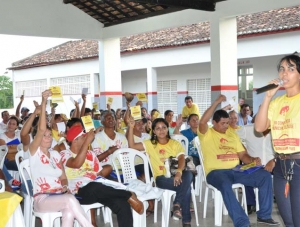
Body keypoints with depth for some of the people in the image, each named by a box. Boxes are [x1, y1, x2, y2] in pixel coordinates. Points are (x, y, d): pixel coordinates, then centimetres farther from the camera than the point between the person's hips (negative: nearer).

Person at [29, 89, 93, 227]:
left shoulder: (55, 154, 17)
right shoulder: (34, 151, 2)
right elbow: (41, 129, -15)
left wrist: (65, 186, -6)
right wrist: (43, 102, -22)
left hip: (60, 197, 5)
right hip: (42, 199, -4)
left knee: (69, 212, -31)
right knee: (70, 200, -34)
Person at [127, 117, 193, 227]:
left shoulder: (175, 144, 13)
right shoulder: (150, 144, 12)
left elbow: (182, 158, -5)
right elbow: (132, 146, 2)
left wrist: (179, 172, -27)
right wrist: (131, 127, -9)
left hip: (175, 175, 2)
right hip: (161, 178, -2)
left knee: (188, 175, -36)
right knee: (185, 186, -33)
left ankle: (177, 204, -26)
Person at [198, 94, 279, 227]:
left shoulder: (232, 134, 20)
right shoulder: (207, 134, 2)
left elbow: (242, 155, 19)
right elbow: (202, 122, -20)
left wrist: (253, 160, -3)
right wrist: (217, 102, -16)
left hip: (236, 170, 6)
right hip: (216, 172, -6)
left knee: (265, 176, -12)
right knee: (226, 185, -41)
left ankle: (264, 215, -4)